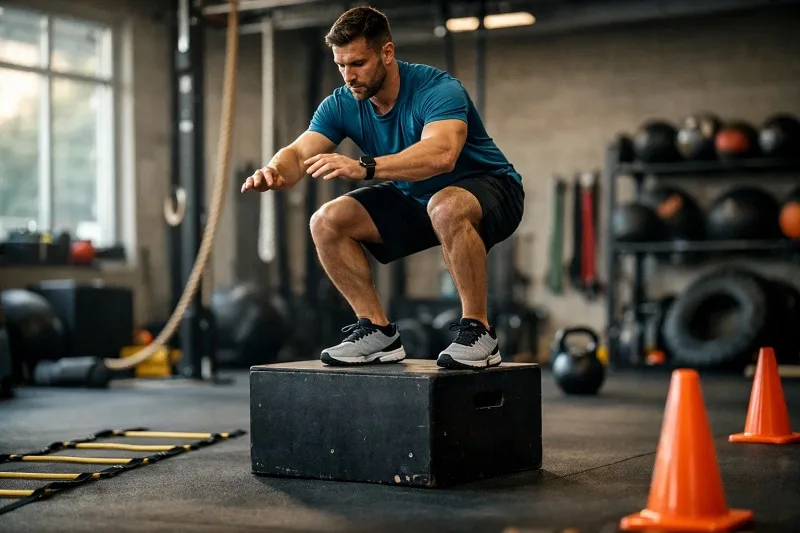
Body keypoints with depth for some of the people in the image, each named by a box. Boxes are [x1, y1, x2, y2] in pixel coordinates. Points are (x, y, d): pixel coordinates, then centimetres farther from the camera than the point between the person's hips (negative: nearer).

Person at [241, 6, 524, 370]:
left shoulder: (437, 90, -28)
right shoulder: (341, 105, -9)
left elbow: (442, 154, -48)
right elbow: (299, 153, -22)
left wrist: (364, 168, -59)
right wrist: (274, 172, -46)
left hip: (489, 190, -6)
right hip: (414, 200, 7)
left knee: (446, 208, -41)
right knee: (327, 223, -12)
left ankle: (478, 332, -25)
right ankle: (378, 331, -3)